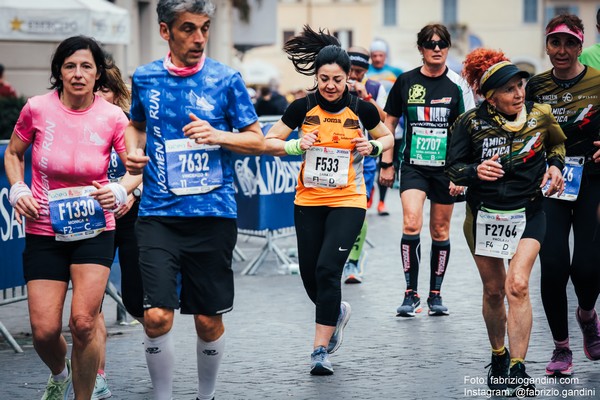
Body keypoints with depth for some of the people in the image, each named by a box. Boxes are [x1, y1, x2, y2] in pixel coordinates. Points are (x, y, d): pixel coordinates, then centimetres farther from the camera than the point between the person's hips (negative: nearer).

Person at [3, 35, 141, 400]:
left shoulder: (112, 117, -7)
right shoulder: (37, 109, -5)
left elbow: (138, 168, 0)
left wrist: (119, 191, -20)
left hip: (94, 229, -1)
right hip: (44, 231, 1)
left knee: (83, 321, -17)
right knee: (44, 331, -2)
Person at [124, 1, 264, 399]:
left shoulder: (226, 78, -1)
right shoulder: (145, 78, 6)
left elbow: (257, 140, 3)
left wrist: (217, 136, -15)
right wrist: (133, 151, 4)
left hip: (213, 214, -1)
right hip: (159, 214, 1)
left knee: (209, 320, 6)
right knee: (157, 316, -12)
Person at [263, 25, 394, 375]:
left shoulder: (361, 109, -5)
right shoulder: (303, 108, -3)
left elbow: (389, 138, 13)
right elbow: (268, 142, 2)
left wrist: (373, 147, -9)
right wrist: (295, 146, -17)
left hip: (347, 201, -3)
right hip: (308, 201, 3)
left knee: (328, 268, -16)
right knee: (309, 275, 7)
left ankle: (321, 350, -8)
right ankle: (338, 313, 40)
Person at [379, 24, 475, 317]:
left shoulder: (457, 86, -2)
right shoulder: (406, 82, 1)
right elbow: (389, 122, 11)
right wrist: (387, 163, 7)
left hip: (445, 167, 0)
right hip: (413, 165, 0)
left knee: (440, 231, 8)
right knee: (411, 223, -18)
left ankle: (435, 294, 23)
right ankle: (411, 293, -8)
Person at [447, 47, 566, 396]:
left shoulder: (540, 115, -5)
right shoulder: (471, 122, -9)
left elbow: (557, 143, 16)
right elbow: (454, 167, -5)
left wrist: (555, 166, -3)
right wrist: (476, 170, -26)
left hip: (528, 213, -1)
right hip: (484, 215, 1)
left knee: (517, 286, -18)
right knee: (494, 291, 11)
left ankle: (518, 371, -18)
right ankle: (499, 358, 34)